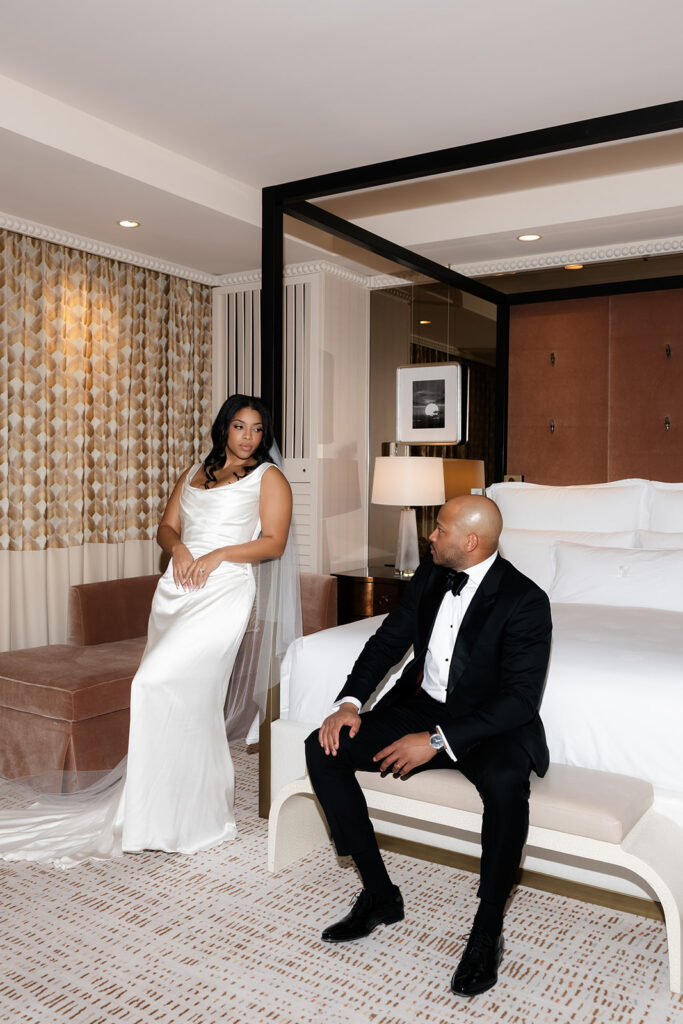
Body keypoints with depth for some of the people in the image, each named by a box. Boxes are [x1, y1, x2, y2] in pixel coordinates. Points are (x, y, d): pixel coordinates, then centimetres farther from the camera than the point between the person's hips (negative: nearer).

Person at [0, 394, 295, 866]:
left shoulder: (269, 477, 6)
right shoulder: (195, 472, 22)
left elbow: (274, 542, -2)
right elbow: (166, 527, 19)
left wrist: (219, 554, -13)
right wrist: (179, 548, -3)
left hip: (223, 590, -6)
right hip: (177, 588, 6)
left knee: (155, 681, -17)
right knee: (185, 697, 6)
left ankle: (164, 814, -5)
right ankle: (197, 806, 20)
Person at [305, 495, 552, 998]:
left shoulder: (526, 602, -19)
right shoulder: (430, 574, 1)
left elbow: (521, 699, -23)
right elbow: (389, 640, 7)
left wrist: (438, 741, -30)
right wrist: (350, 702, -9)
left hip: (489, 725, -6)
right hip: (421, 706, 6)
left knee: (506, 781, -39)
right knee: (324, 749, -11)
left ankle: (488, 930, -13)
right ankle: (380, 894, 1)